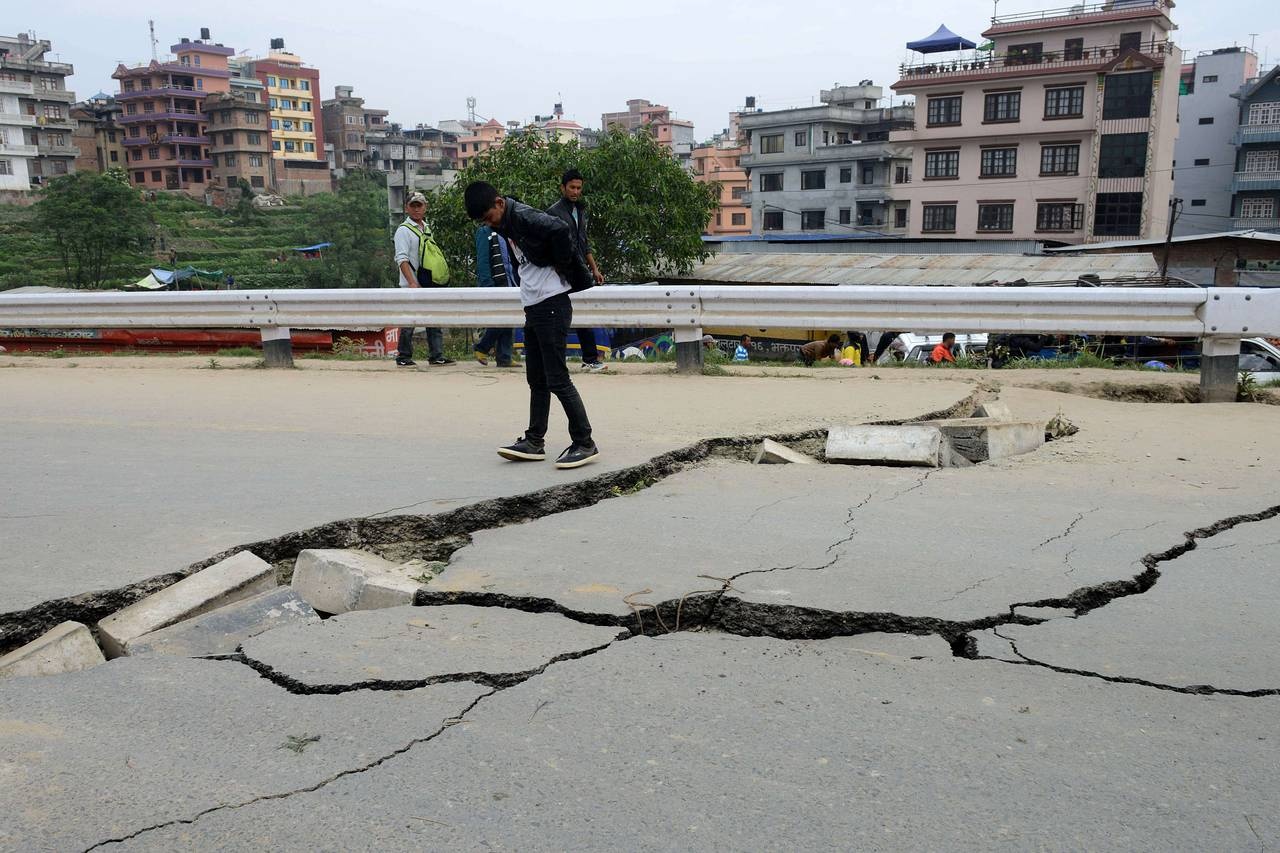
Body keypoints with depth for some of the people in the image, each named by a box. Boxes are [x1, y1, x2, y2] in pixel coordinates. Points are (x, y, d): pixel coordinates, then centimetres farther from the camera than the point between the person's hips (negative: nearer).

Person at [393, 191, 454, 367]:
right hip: (411, 286, -7)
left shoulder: (426, 229, 17)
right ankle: (403, 356, 9)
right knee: (409, 322, -2)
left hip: (429, 284, 7)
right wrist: (412, 283, -24)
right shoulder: (404, 230, -5)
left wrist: (438, 279, 17)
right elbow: (401, 259, -14)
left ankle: (437, 356, 6)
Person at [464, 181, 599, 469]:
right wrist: (526, 281, 13)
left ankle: (585, 443, -1)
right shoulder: (507, 224, 15)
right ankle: (535, 441, 19)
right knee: (537, 380, 12)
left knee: (557, 379, -8)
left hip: (551, 305, -10)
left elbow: (559, 230, -31)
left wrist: (560, 267, -18)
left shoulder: (524, 216, -15)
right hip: (533, 307, 10)